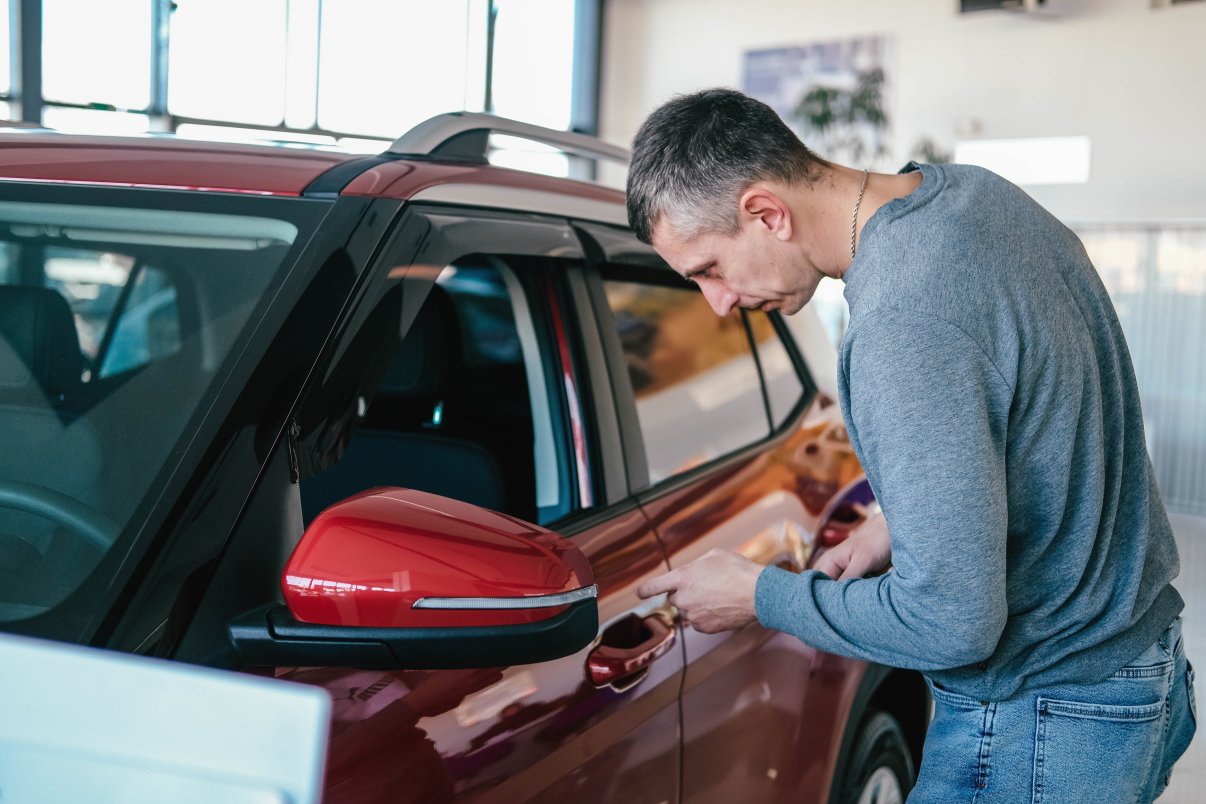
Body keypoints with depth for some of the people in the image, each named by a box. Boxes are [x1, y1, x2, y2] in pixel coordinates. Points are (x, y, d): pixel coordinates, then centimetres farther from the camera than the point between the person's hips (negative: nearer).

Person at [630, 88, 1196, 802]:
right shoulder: (977, 191, 0)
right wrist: (907, 529, 8)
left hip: (1040, 734, -9)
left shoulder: (903, 327, -30)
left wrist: (760, 596, -14)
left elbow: (952, 624, -27)